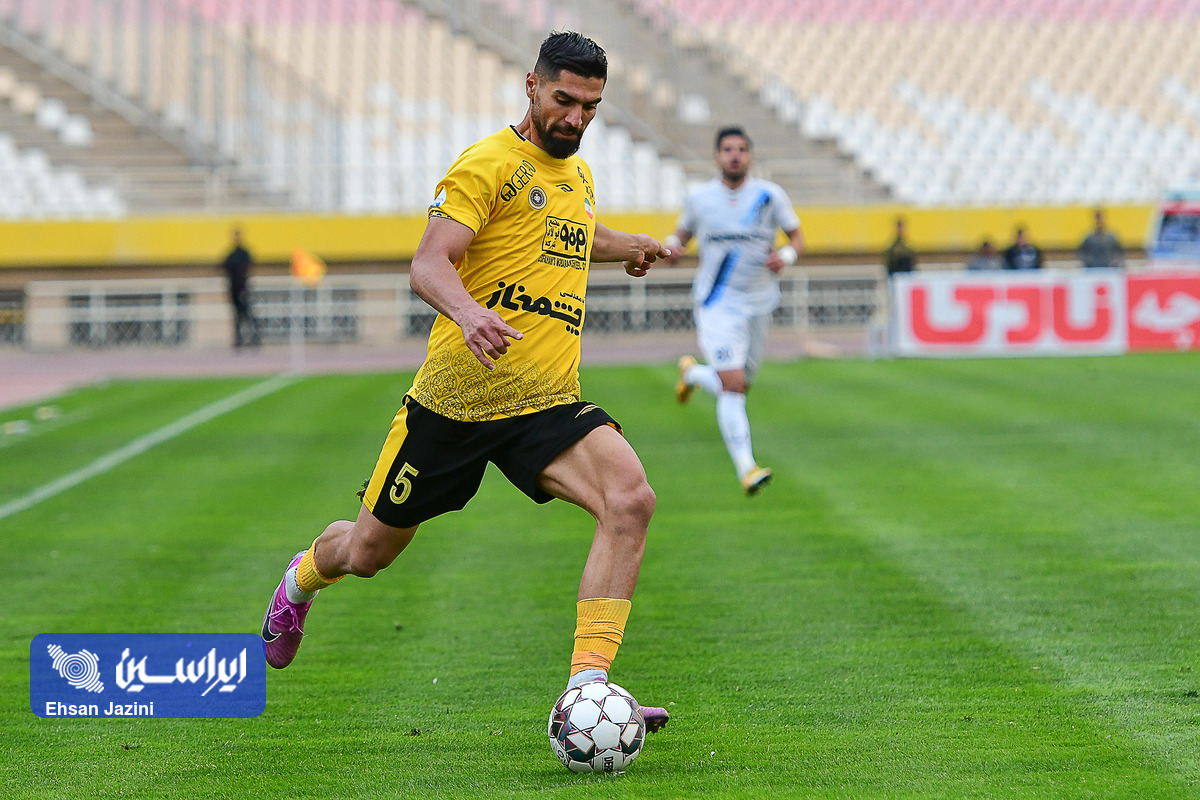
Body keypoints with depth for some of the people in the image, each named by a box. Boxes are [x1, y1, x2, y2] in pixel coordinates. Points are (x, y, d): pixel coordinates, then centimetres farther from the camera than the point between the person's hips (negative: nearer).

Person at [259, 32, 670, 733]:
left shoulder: (578, 175, 16)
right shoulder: (491, 163, -8)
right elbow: (429, 265, -21)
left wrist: (626, 245, 47)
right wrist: (468, 312, -38)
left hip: (547, 405, 5)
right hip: (456, 396, -5)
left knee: (631, 499, -24)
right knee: (368, 552, 9)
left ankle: (586, 686, -27)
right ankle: (304, 578, 47)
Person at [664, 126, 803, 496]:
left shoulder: (770, 196, 0)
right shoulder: (699, 198, 0)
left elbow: (797, 238, 7)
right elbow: (683, 231, 17)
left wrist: (785, 256, -15)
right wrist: (671, 245, -6)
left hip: (759, 305, 3)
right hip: (717, 305, -3)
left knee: (738, 385, 14)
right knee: (732, 385, -20)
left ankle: (692, 373, 47)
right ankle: (746, 469, -22)